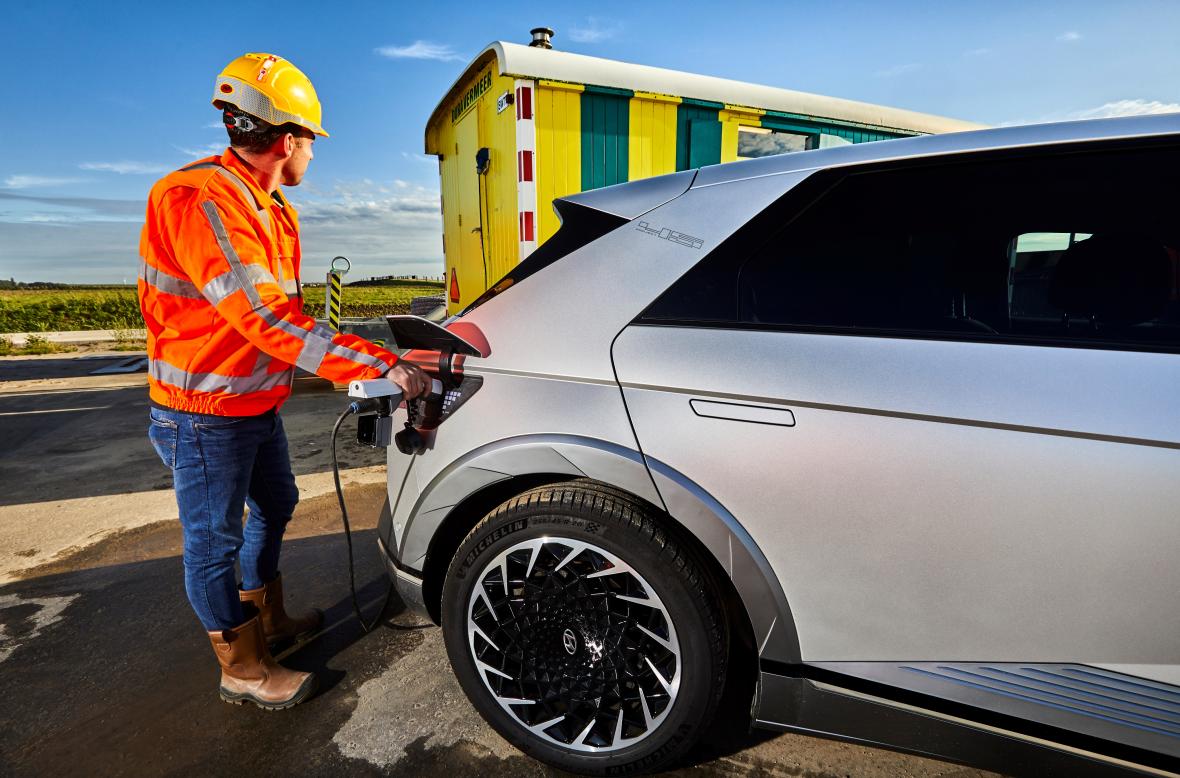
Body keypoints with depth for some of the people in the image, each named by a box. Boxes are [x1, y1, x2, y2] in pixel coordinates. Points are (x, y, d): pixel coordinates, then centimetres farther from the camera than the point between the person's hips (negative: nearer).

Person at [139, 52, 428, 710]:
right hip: (205, 416, -10)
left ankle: (269, 620, 43)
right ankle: (244, 671, 23)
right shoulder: (199, 200, -24)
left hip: (259, 405, 10)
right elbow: (264, 318, -35)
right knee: (215, 540, 6)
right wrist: (381, 366, -38)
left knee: (275, 508, 22)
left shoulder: (275, 211, 8)